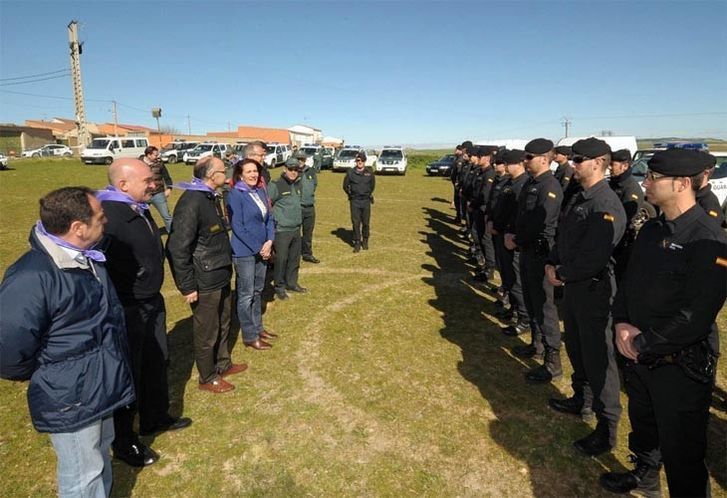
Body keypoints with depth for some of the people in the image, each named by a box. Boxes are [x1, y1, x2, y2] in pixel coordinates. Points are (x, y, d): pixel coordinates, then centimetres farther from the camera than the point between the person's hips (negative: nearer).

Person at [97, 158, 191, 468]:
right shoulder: (107, 216, -25)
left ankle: (156, 417, 46)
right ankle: (124, 442, 29)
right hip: (126, 311, -9)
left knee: (157, 362, 23)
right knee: (128, 373, 8)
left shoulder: (140, 209, 5)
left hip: (152, 303, 9)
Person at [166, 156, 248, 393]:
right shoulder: (191, 202, -23)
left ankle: (223, 364, 43)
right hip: (204, 283, -9)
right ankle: (208, 378, 27)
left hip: (221, 278, 9)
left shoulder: (211, 198, 7)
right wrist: (187, 287, -20)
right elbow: (178, 248, -24)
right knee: (206, 332, 9)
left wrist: (226, 267, 16)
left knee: (222, 325, 24)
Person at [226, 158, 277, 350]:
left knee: (258, 291, 17)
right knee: (246, 295, 4)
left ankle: (258, 328, 32)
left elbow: (269, 218, 10)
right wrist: (258, 249, -14)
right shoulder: (235, 194, -13)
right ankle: (249, 337, 15)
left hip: (263, 250, 7)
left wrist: (269, 242, -5)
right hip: (245, 253, -7)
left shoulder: (261, 191, 7)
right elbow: (237, 227, -17)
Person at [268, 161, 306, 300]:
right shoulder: (276, 186, -12)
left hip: (296, 229, 7)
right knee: (281, 259, -3)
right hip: (281, 230, -7)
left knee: (294, 258, 15)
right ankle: (280, 288, 10)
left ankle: (291, 283, 30)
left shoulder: (298, 185, 12)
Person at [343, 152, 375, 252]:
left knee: (366, 222, 4)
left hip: (366, 201, 1)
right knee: (356, 223, -2)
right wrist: (351, 194, 10)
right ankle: (357, 243, 4)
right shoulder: (350, 172, 1)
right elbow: (345, 186, 12)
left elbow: (372, 185, 19)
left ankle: (365, 241, 20)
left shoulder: (369, 173, 4)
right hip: (354, 201, -1)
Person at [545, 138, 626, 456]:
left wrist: (563, 275, -15)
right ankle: (581, 400, 44)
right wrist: (552, 264, -1)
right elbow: (563, 238, 14)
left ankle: (607, 429, 16)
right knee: (576, 349, 23)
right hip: (572, 286, 9)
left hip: (593, 290, -9)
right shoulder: (579, 199, 9)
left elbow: (594, 259, -27)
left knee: (598, 358, 1)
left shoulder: (606, 205, -22)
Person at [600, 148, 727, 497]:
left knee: (680, 451, 9)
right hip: (639, 356, 8)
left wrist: (641, 343, -19)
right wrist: (622, 323, -7)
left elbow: (695, 317, -25)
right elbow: (629, 281, 9)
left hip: (681, 366, -8)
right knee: (643, 425, 28)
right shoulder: (651, 229, 4)